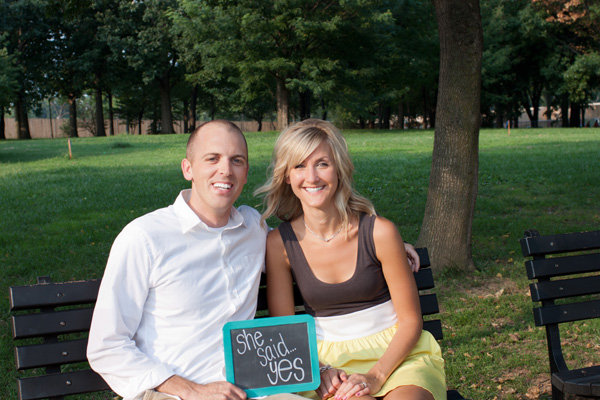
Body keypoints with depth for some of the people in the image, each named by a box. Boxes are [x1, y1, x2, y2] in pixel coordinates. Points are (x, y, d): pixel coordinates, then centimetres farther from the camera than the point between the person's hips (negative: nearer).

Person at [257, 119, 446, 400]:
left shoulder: (379, 232, -10)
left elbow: (411, 321, -4)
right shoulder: (279, 244, -5)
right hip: (329, 359, 0)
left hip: (396, 353, 0)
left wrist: (375, 377, -17)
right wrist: (317, 371, -15)